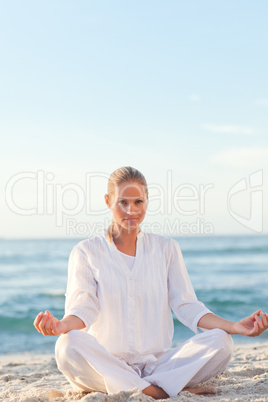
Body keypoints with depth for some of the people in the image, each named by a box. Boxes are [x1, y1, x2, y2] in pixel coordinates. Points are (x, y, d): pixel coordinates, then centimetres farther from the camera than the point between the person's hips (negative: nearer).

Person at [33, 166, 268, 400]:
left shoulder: (167, 248, 12)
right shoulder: (86, 252, 5)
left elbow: (186, 306, 5)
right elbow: (83, 307, -7)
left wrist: (236, 327, -10)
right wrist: (61, 325, -32)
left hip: (158, 362, 2)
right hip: (105, 366, -2)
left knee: (221, 342, -22)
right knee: (68, 346, -35)